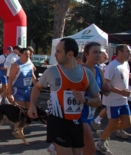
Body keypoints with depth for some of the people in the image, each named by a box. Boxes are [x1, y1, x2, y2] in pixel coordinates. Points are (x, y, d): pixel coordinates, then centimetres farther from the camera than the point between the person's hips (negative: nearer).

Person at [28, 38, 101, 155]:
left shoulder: (87, 73, 0)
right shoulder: (52, 71, -7)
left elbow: (98, 101, 6)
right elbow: (37, 87, 12)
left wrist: (84, 100, -14)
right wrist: (32, 105, -2)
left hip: (77, 123, 4)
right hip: (58, 122, -4)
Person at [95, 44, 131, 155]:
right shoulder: (112, 66, -19)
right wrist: (121, 92, -26)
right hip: (113, 101, -8)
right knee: (113, 124, 1)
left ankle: (106, 132, 28)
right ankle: (101, 144, 22)